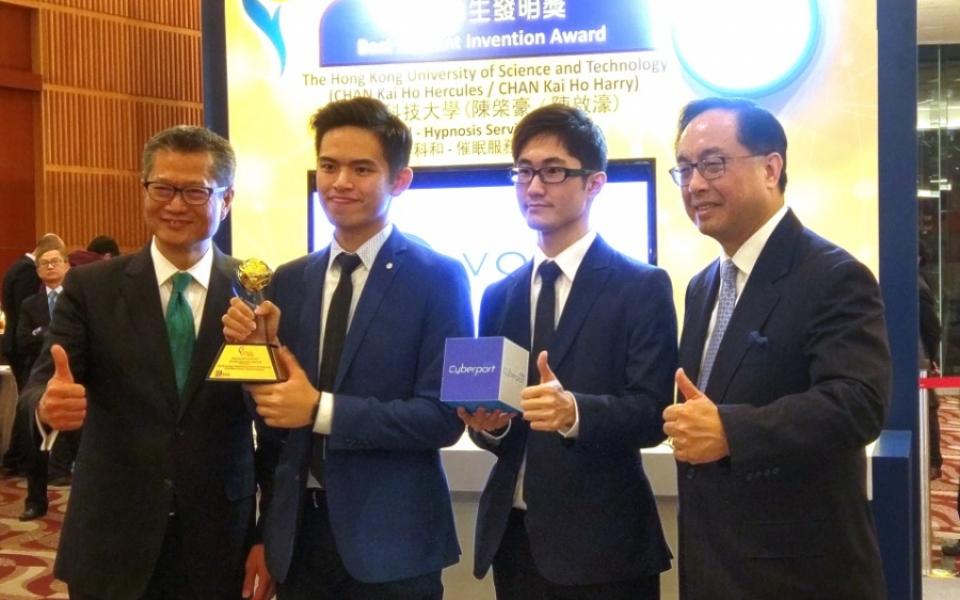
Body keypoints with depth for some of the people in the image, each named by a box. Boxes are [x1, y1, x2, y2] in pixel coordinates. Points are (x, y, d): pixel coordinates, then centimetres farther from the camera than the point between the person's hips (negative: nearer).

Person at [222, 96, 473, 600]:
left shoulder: (438, 278, -9)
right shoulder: (288, 281, 5)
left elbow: (444, 417, -14)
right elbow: (274, 410, 8)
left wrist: (322, 410, -20)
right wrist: (255, 350, -10)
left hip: (390, 539, -4)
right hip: (298, 532, 4)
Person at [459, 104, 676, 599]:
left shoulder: (642, 287, -5)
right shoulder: (498, 296, 10)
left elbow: (652, 413, -13)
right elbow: (494, 425, 11)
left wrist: (575, 411, -29)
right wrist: (488, 422, -11)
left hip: (601, 544, -4)